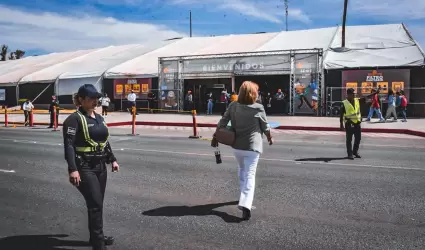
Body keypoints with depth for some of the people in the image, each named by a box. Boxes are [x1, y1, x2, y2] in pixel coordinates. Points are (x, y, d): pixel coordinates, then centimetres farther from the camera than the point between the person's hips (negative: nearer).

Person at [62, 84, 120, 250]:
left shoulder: (99, 118, 11)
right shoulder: (75, 119, -13)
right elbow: (69, 145, -21)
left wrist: (112, 159, 16)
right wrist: (73, 169, -30)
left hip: (100, 166, 8)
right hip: (84, 168, -8)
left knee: (97, 203, 16)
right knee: (95, 204, -8)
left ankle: (96, 237, 31)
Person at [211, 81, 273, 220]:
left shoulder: (233, 106, -2)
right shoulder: (258, 108, -9)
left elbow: (222, 123, -2)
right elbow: (265, 127, 1)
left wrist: (215, 137, 7)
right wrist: (269, 138, 19)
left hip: (236, 146, 4)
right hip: (252, 147, -4)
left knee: (242, 170, 26)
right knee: (250, 175, -5)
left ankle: (244, 197, 38)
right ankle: (245, 204, -20)